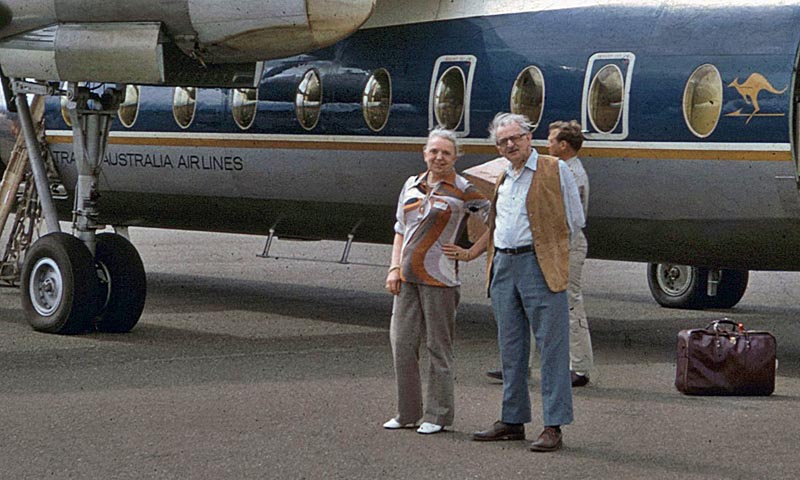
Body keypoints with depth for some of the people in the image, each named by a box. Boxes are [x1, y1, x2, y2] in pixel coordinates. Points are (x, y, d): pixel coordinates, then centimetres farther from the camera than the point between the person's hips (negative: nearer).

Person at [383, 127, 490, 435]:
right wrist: (395, 268, 8)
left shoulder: (463, 191, -4)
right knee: (402, 342, 4)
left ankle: (438, 415, 8)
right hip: (407, 277, 5)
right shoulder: (412, 185, 12)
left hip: (439, 277, -5)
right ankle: (407, 412, 14)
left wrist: (472, 253, -5)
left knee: (438, 346, 0)